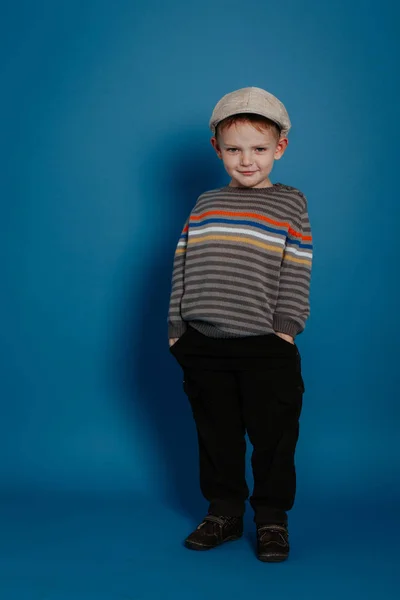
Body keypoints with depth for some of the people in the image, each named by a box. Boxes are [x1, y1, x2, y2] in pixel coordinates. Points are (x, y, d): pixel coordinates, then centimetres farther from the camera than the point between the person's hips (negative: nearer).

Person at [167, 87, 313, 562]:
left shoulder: (290, 205, 3)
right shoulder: (205, 205, 12)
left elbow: (296, 274, -1)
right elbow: (183, 268, 10)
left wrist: (285, 328, -9)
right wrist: (176, 327, 5)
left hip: (265, 347, -3)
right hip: (203, 345, 3)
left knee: (273, 437, 5)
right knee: (216, 435, 12)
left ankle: (272, 517, 20)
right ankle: (224, 512, 27)